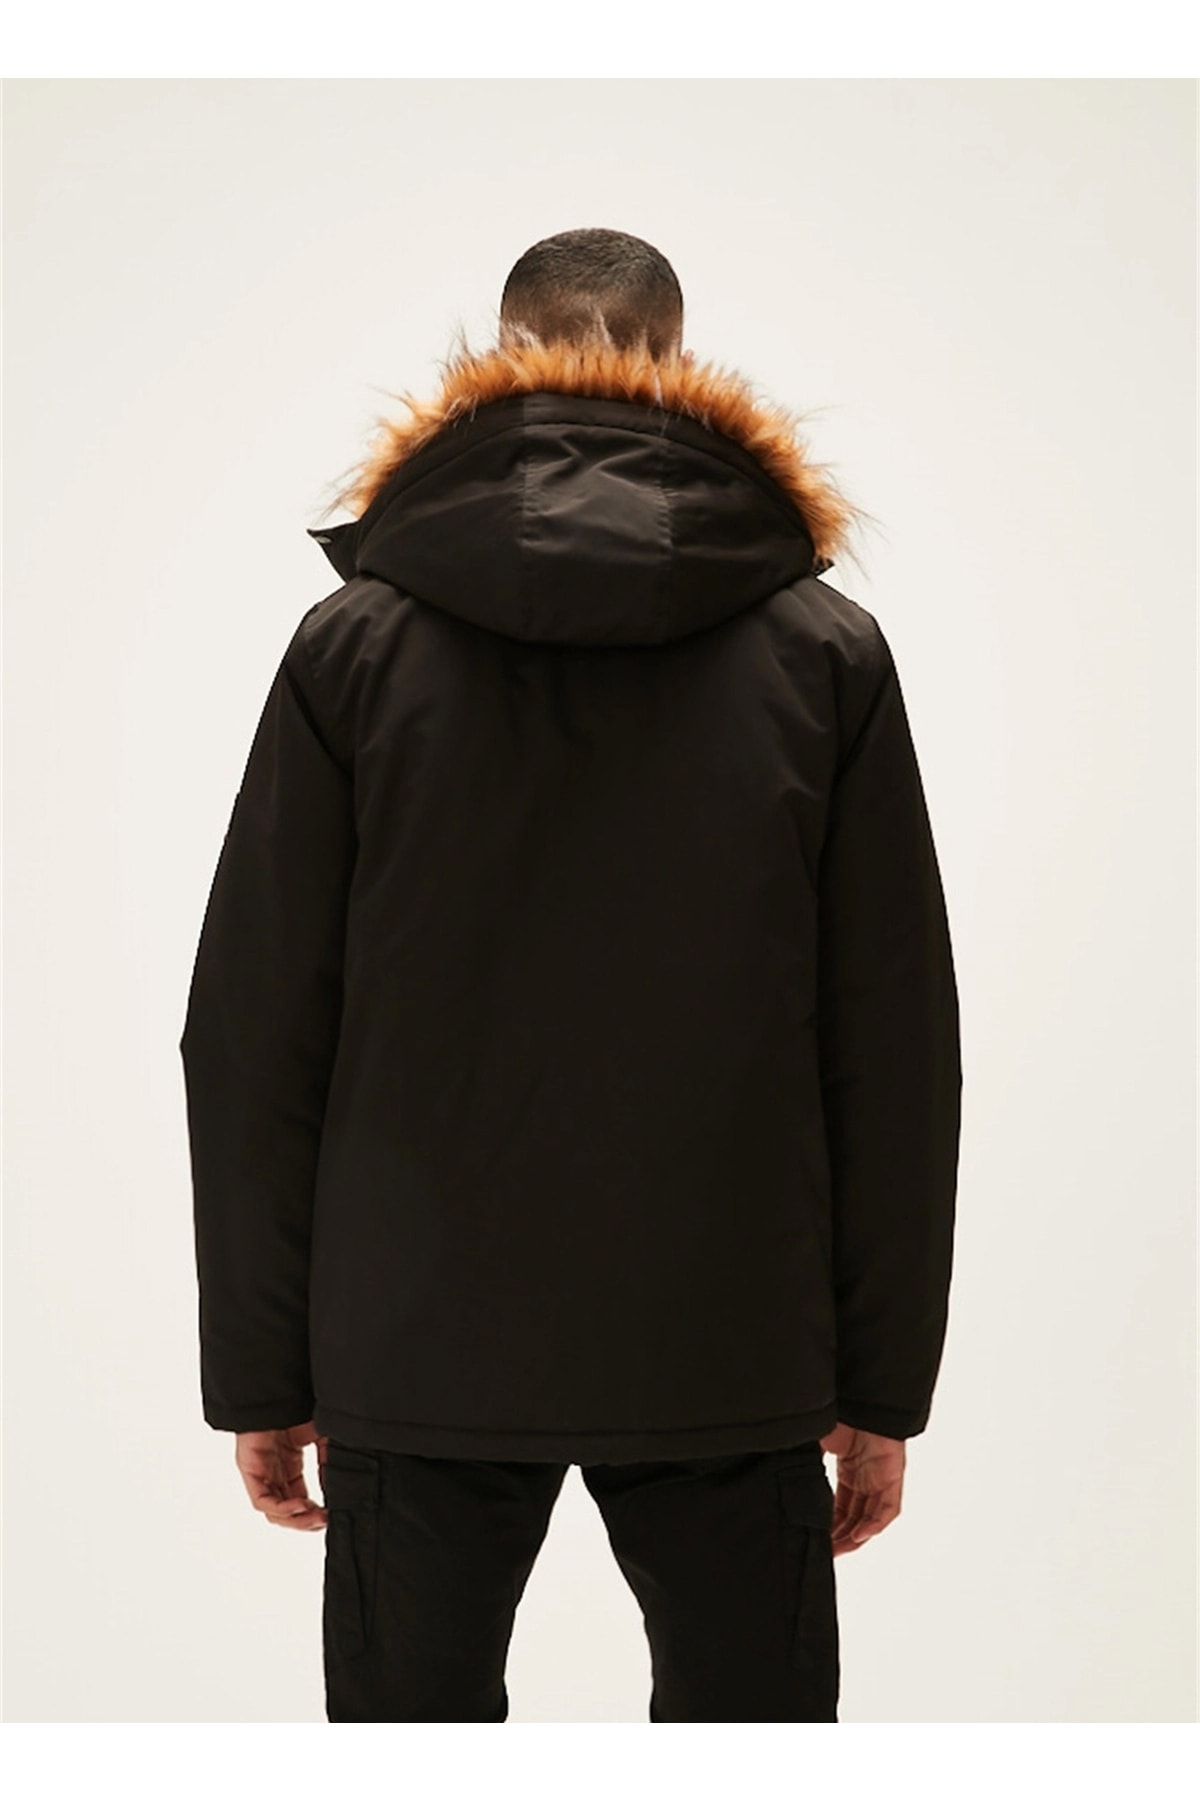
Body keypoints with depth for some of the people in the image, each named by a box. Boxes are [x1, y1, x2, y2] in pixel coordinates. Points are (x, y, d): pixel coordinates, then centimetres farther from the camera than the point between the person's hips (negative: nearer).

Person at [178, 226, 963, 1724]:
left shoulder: (355, 644, -1)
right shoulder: (827, 650, 0)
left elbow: (251, 1039, -2)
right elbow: (895, 1051, -1)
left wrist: (263, 1374, 5)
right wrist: (881, 1384, 5)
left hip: (421, 1345, 0)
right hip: (730, 1359, 0)